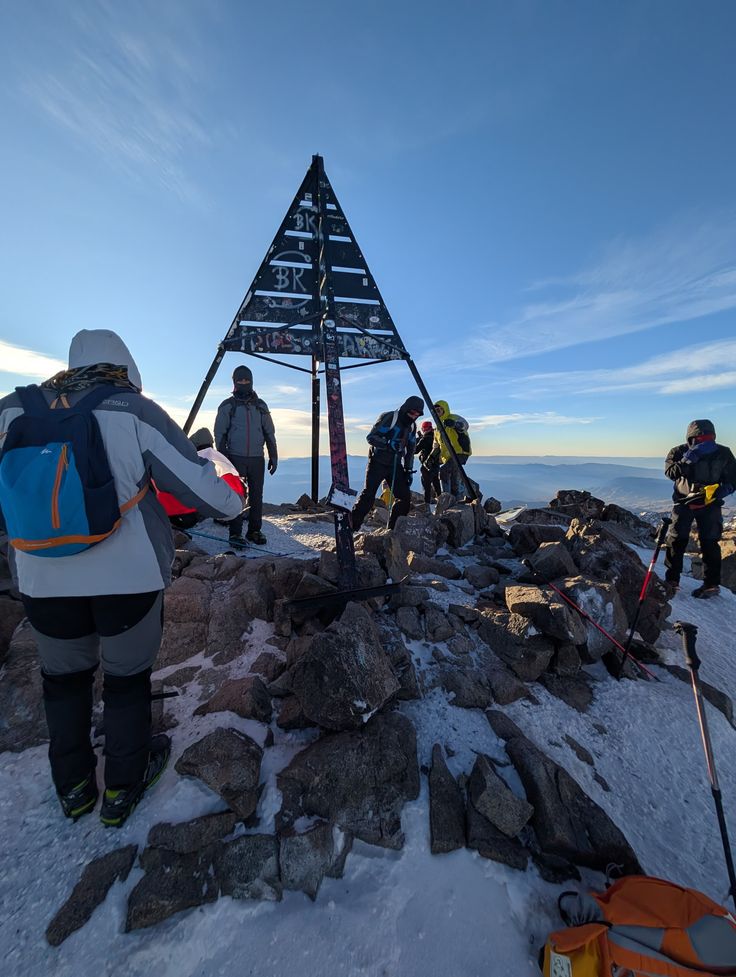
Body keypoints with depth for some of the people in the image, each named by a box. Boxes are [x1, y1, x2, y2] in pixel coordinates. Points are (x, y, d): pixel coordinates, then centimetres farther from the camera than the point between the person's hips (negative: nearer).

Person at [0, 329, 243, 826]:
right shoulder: (134, 409, -11)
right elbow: (197, 482, -13)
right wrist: (234, 504, 5)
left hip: (43, 578, 4)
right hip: (129, 574, -3)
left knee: (64, 676, 25)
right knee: (127, 677, 17)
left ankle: (73, 786, 44)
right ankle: (122, 788, 37)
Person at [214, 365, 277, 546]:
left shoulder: (260, 405, 12)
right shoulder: (227, 406, 4)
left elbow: (269, 433, 13)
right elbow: (219, 434, 3)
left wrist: (273, 456, 7)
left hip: (257, 459, 3)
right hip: (235, 458, -2)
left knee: (256, 496, 4)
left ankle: (254, 531, 14)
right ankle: (235, 533, 5)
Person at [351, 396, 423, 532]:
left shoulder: (412, 426, 11)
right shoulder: (388, 418, -10)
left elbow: (410, 451, 18)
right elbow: (371, 437, -15)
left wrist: (408, 470, 12)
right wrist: (388, 444, -28)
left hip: (395, 465, 6)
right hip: (378, 462, -6)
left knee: (404, 496, 1)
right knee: (368, 494, -11)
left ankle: (394, 528, 14)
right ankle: (352, 526, -3)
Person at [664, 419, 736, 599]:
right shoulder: (679, 452, -6)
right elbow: (670, 472, -20)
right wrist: (688, 460, -33)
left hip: (710, 504, 1)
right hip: (684, 503, -1)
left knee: (709, 543, 3)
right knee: (676, 541, 1)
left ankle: (712, 584, 15)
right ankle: (671, 581, 12)